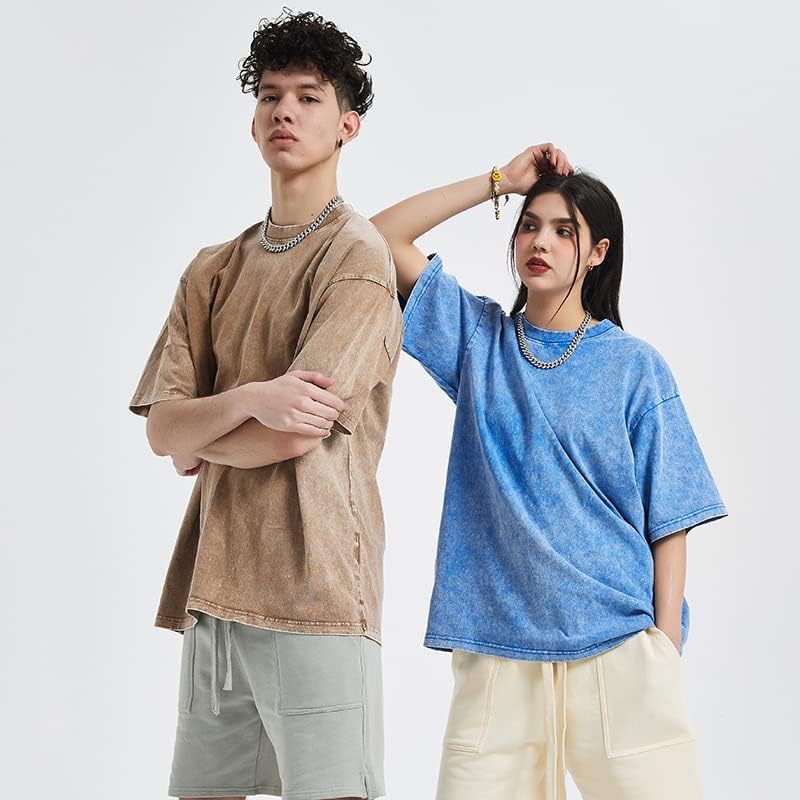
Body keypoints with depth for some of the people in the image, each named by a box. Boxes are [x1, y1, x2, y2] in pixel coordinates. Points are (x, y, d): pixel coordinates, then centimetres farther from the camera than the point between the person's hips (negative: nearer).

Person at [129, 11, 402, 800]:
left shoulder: (357, 259, -5)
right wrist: (249, 399, -14)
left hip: (313, 588, -6)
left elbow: (296, 436, -14)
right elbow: (160, 428, 5)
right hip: (212, 589, 6)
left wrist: (200, 441, 4)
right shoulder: (213, 269, 15)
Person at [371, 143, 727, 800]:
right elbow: (384, 235, 5)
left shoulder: (635, 368, 4)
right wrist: (500, 181, 4)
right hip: (496, 653, 2)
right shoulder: (480, 338, 10)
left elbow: (667, 518, 2)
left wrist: (667, 647, -6)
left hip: (619, 649, -1)